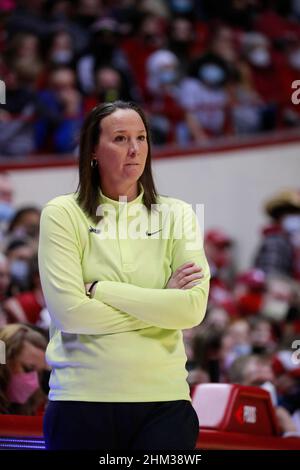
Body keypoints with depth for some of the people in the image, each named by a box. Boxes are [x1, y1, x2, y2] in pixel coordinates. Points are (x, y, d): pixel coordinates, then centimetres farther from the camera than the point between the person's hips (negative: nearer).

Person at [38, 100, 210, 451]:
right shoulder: (63, 213, 0)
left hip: (163, 401, 1)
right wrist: (161, 304, -7)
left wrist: (99, 289, -11)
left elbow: (193, 309, -8)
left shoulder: (177, 215, 5)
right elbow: (69, 312, -11)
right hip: (82, 399, -1)